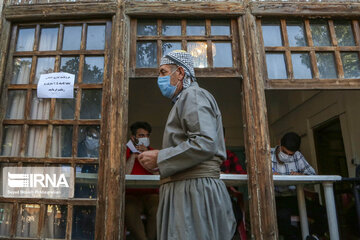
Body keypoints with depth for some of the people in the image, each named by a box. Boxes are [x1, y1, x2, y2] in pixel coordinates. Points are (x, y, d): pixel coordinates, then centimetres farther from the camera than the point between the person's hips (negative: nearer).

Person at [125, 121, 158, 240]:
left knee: (158, 210, -29)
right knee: (129, 211, -33)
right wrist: (133, 156, -7)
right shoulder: (126, 152, 7)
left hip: (151, 195, 1)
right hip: (130, 196, -1)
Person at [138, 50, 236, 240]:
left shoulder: (193, 96, -7)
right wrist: (161, 160, 16)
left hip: (194, 191, -10)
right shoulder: (184, 100, 25)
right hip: (185, 191, 10)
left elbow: (205, 144, -22)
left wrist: (159, 158, -14)